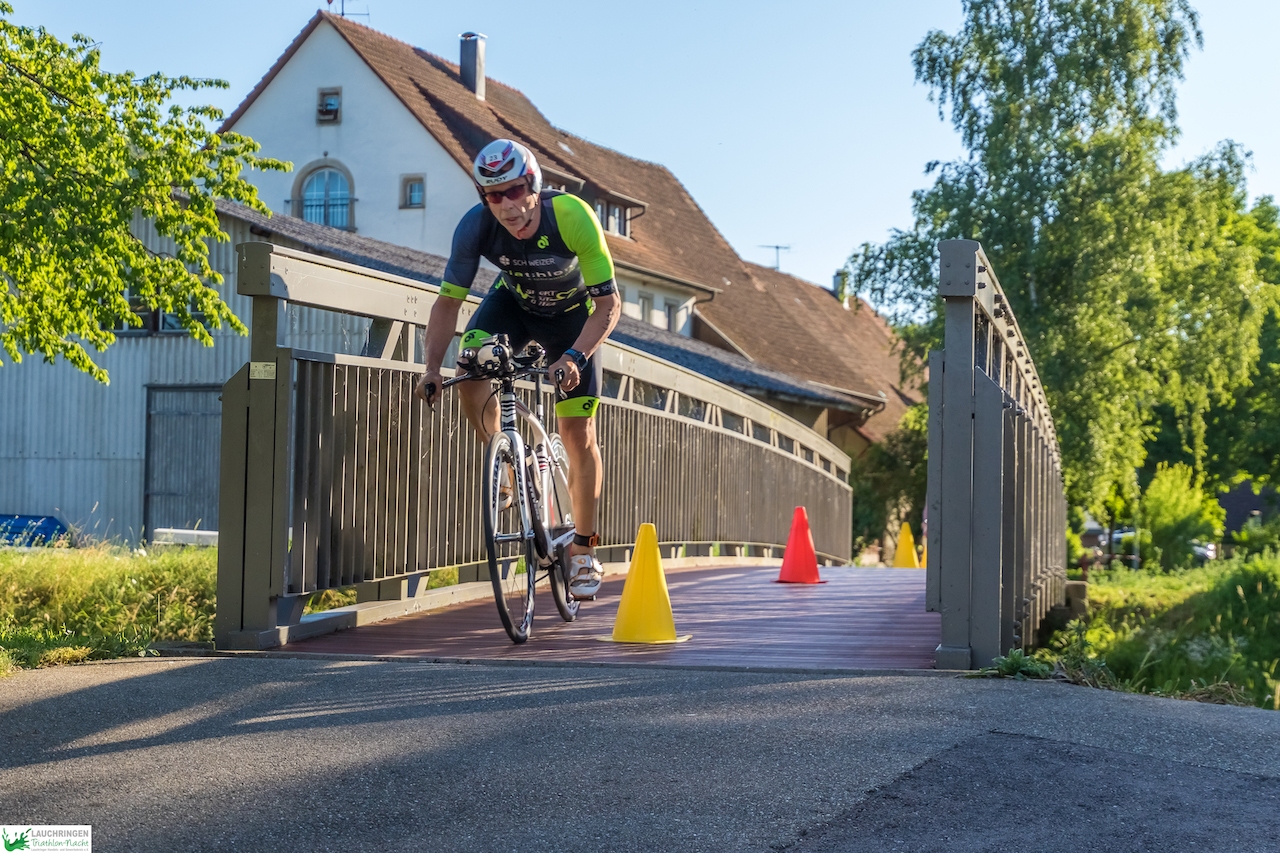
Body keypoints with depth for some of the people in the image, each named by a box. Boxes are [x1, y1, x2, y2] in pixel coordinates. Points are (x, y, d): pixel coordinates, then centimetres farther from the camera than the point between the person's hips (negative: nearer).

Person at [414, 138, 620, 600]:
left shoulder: (572, 216, -36)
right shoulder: (475, 227, -29)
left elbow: (608, 303, -33)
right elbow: (448, 302, -20)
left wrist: (574, 357, -47)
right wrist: (432, 369, -31)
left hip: (572, 312, -2)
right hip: (514, 303, 2)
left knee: (578, 433, -5)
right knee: (470, 373, -28)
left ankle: (584, 550, 10)